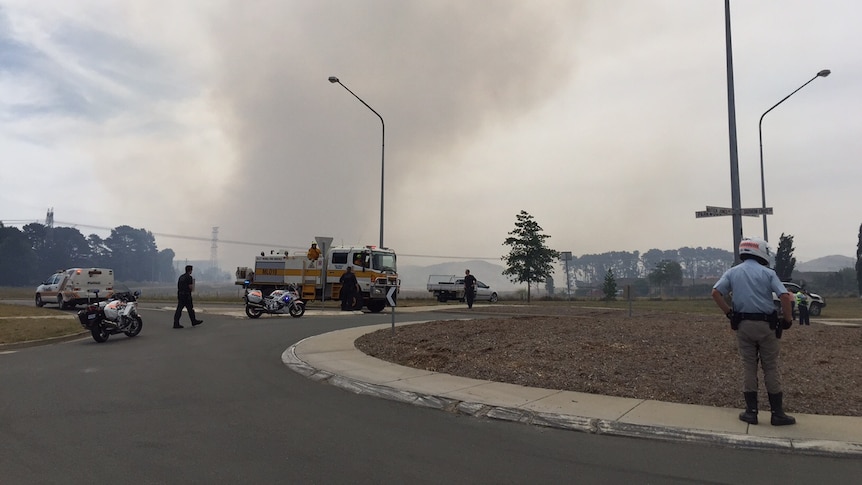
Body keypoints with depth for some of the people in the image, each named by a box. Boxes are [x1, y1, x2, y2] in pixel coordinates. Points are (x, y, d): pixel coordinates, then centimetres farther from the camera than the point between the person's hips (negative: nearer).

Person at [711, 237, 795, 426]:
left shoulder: (732, 272, 5)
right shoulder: (767, 273, -2)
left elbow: (715, 293, -7)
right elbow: (785, 296, -12)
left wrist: (729, 313, 1)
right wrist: (788, 319, 0)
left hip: (743, 325, 2)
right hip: (766, 325, -2)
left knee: (748, 367, 8)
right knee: (771, 368, 6)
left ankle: (751, 412, 10)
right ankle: (777, 413, 11)